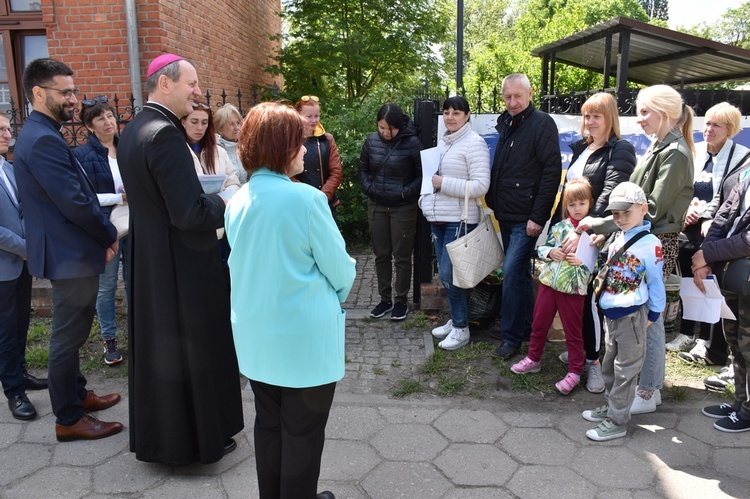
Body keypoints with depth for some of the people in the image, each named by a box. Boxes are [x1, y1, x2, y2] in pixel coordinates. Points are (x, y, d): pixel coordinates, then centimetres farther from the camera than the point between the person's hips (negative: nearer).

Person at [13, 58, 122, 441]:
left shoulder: (40, 135, 12)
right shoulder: (43, 140, -21)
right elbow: (75, 202, -25)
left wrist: (102, 232, 8)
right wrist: (110, 235, -10)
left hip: (67, 250, 10)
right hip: (70, 254, -10)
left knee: (70, 334, 21)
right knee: (68, 337, 1)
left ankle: (77, 394, 37)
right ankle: (69, 419, 15)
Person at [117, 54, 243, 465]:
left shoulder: (133, 130, 8)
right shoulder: (165, 134, -23)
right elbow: (190, 214, -27)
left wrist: (209, 196, 12)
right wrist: (229, 199, -10)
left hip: (146, 261, 10)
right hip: (181, 264, -10)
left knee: (156, 345, 20)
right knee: (193, 349, 6)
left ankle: (159, 434, 38)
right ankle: (201, 438, 23)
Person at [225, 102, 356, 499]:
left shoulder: (238, 201, 0)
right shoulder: (306, 198, -19)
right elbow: (338, 267, -12)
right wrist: (341, 290, 8)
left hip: (255, 334, 7)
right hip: (304, 336, -6)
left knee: (268, 422, 20)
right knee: (303, 430, 10)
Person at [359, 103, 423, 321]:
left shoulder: (411, 143, -12)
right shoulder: (371, 141, 0)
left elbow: (422, 175, -7)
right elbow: (363, 169, 12)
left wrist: (406, 192, -16)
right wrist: (368, 188, -2)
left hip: (403, 208, -4)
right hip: (376, 207, 4)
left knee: (402, 257, 5)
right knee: (381, 255, 12)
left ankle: (401, 301, 20)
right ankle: (385, 299, 25)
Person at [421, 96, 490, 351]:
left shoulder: (474, 143, -10)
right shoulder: (443, 141, 13)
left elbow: (481, 186, -18)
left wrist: (443, 183, -20)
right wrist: (427, 200, 9)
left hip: (460, 219, -8)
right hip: (438, 217, 8)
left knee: (448, 273, -7)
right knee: (444, 272, 13)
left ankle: (461, 328, 9)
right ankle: (455, 320, 28)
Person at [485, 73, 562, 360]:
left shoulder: (542, 124, -10)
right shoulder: (505, 124, 14)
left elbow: (552, 172, -16)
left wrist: (538, 217, -19)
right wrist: (493, 203, 12)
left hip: (526, 218, -8)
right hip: (506, 215, 8)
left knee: (512, 272, -11)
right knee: (519, 273, 16)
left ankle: (511, 336, 1)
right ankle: (527, 327, 29)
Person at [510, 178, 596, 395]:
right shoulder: (559, 227, 5)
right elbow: (541, 248, 11)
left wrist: (581, 261, -21)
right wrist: (550, 251, -9)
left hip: (573, 288, -4)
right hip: (549, 281, 4)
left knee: (573, 331, 7)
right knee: (539, 322, 15)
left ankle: (574, 372, 20)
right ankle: (533, 359, 34)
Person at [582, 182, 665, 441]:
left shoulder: (650, 244, -15)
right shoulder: (617, 238, 9)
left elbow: (656, 283, -10)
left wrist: (652, 315, -6)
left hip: (632, 316, -8)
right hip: (611, 313, 8)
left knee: (625, 369, 3)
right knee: (609, 364, 19)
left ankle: (617, 421, 12)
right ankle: (610, 406, 35)